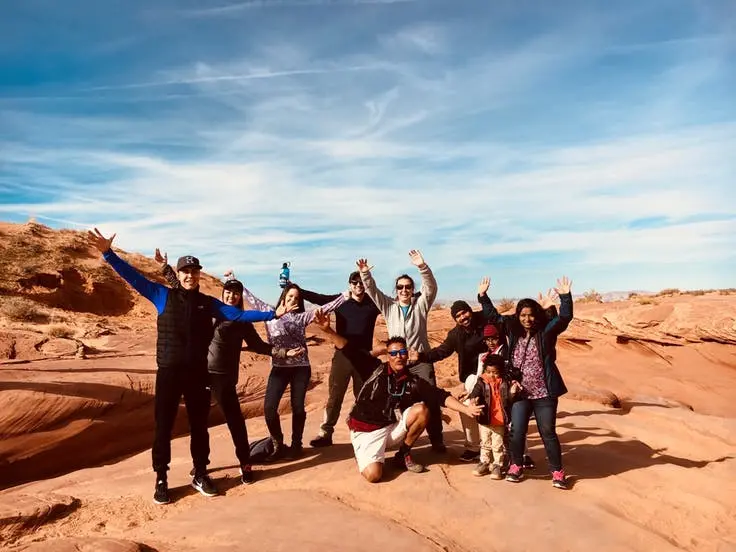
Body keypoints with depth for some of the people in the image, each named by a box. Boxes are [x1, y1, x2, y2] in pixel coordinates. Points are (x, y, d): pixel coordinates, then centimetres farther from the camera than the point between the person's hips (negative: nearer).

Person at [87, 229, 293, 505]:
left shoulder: (208, 303, 6)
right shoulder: (163, 295, 1)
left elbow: (239, 314, 4)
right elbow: (134, 277, -3)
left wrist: (272, 314, -2)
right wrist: (108, 253, -13)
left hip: (198, 373, 2)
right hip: (168, 372, -2)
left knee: (199, 425, 12)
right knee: (163, 427, 6)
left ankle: (200, 475, 27)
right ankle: (161, 480, 21)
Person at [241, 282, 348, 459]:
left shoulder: (302, 316, 6)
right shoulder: (269, 312, 9)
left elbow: (325, 308, -1)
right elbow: (250, 297, 14)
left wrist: (345, 296, -8)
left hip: (301, 368, 0)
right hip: (278, 368, 1)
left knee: (297, 407, 4)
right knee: (269, 407, -9)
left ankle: (296, 445, 22)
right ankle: (278, 445, 12)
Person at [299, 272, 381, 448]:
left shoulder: (373, 303, 2)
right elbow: (315, 297, -5)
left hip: (364, 356, 1)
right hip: (342, 354, -1)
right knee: (334, 396, 4)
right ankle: (325, 433, 11)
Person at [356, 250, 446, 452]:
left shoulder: (421, 304, 1)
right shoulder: (389, 306, 5)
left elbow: (431, 287, -14)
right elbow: (372, 291, -3)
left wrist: (422, 267, -31)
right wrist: (365, 274, -22)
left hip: (421, 360, -1)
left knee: (431, 400, 0)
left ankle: (436, 440, 13)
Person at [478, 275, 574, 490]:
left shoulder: (546, 332, -7)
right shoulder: (513, 330, 3)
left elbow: (565, 318, -20)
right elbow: (493, 316, 9)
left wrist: (565, 297, -34)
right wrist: (483, 296, 1)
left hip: (544, 393, -3)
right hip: (520, 392, 3)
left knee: (548, 434, 6)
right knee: (516, 432, 6)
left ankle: (557, 472, 21)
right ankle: (516, 466, 26)